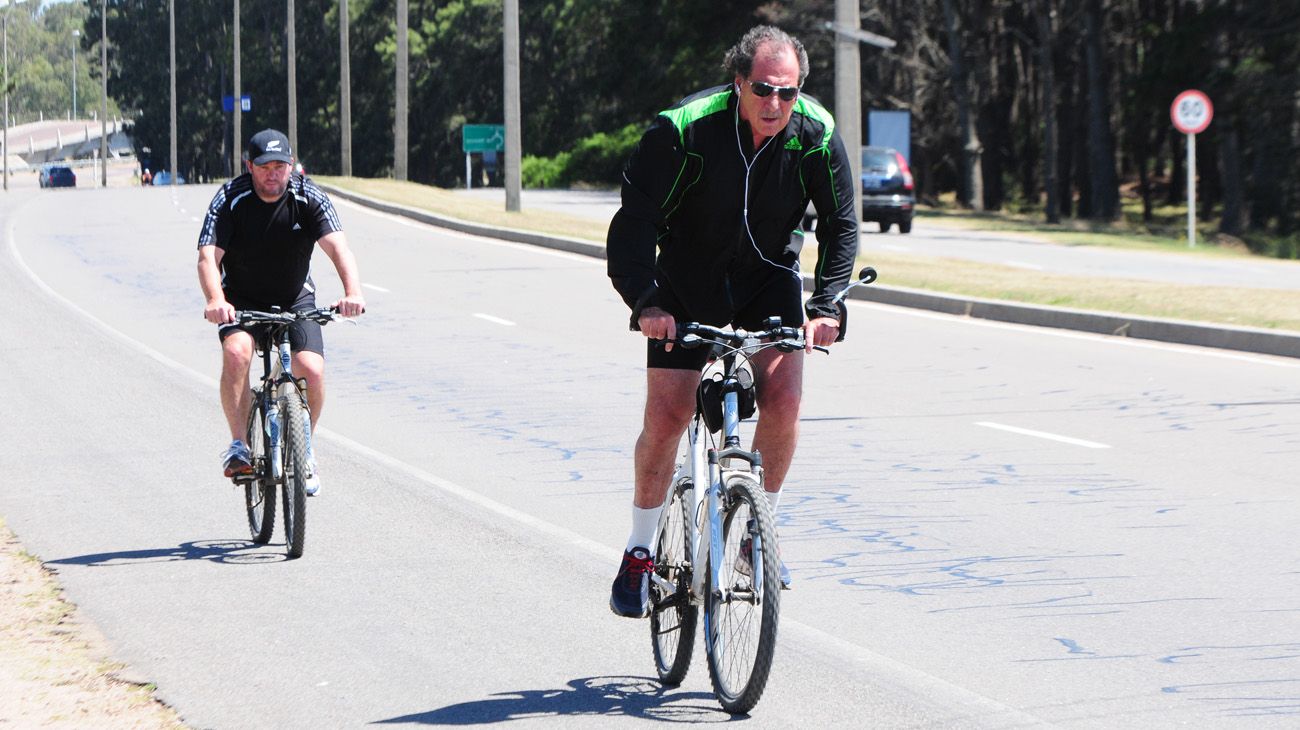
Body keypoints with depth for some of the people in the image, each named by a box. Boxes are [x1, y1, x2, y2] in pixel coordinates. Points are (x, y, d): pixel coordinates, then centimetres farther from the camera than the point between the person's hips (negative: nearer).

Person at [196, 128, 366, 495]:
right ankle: (238, 446, -19)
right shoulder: (230, 200, -18)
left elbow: (338, 247, -29)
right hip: (242, 299, -1)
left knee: (312, 370, -19)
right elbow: (208, 257, -28)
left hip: (295, 300, 1)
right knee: (236, 352, -31)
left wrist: (353, 292, -49)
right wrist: (215, 301, -49)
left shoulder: (309, 199, -16)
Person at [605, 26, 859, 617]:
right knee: (666, 415, -9)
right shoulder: (681, 130, -26)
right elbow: (634, 221, -25)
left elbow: (841, 225, -11)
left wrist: (827, 307, -25)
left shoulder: (816, 135, -18)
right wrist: (645, 301, -39)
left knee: (782, 401, -18)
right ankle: (640, 553, 9)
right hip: (687, 281, -2)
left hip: (769, 278, 2)